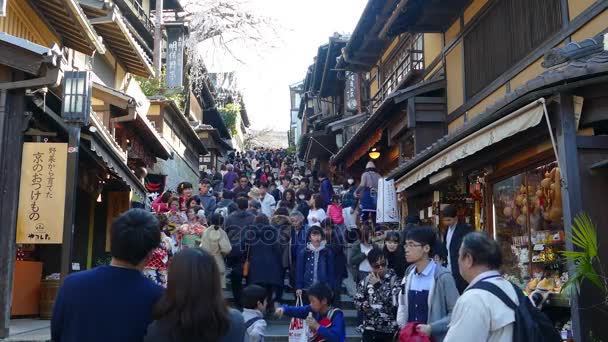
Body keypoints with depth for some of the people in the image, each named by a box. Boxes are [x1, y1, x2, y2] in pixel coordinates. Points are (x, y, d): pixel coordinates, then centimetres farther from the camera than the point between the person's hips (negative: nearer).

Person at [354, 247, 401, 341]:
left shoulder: (394, 279, -9)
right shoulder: (366, 281, 3)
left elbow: (394, 302, -22)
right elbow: (357, 301, 10)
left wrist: (379, 285, -19)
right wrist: (363, 305, -12)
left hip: (389, 330, -3)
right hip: (370, 329, 3)